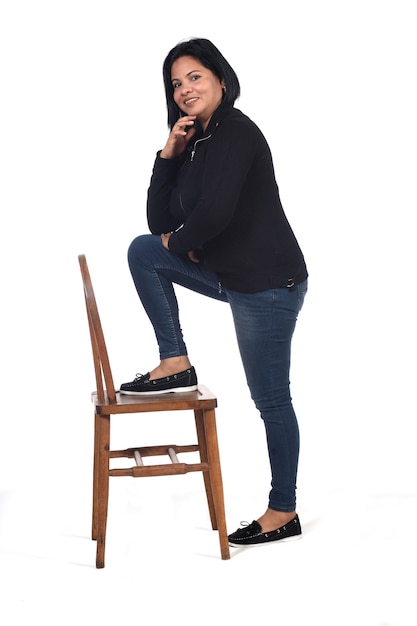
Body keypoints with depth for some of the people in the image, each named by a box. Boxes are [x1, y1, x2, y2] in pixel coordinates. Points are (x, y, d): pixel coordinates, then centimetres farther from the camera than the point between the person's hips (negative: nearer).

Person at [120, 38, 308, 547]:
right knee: (142, 251, 2)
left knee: (271, 401, 1)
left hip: (268, 285, -9)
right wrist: (168, 154, 0)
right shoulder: (196, 143, 12)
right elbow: (160, 224, 9)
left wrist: (180, 242, -7)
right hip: (229, 275, 9)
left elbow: (216, 211, -28)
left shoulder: (236, 131, -14)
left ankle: (284, 512, 16)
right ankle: (176, 363, 4)